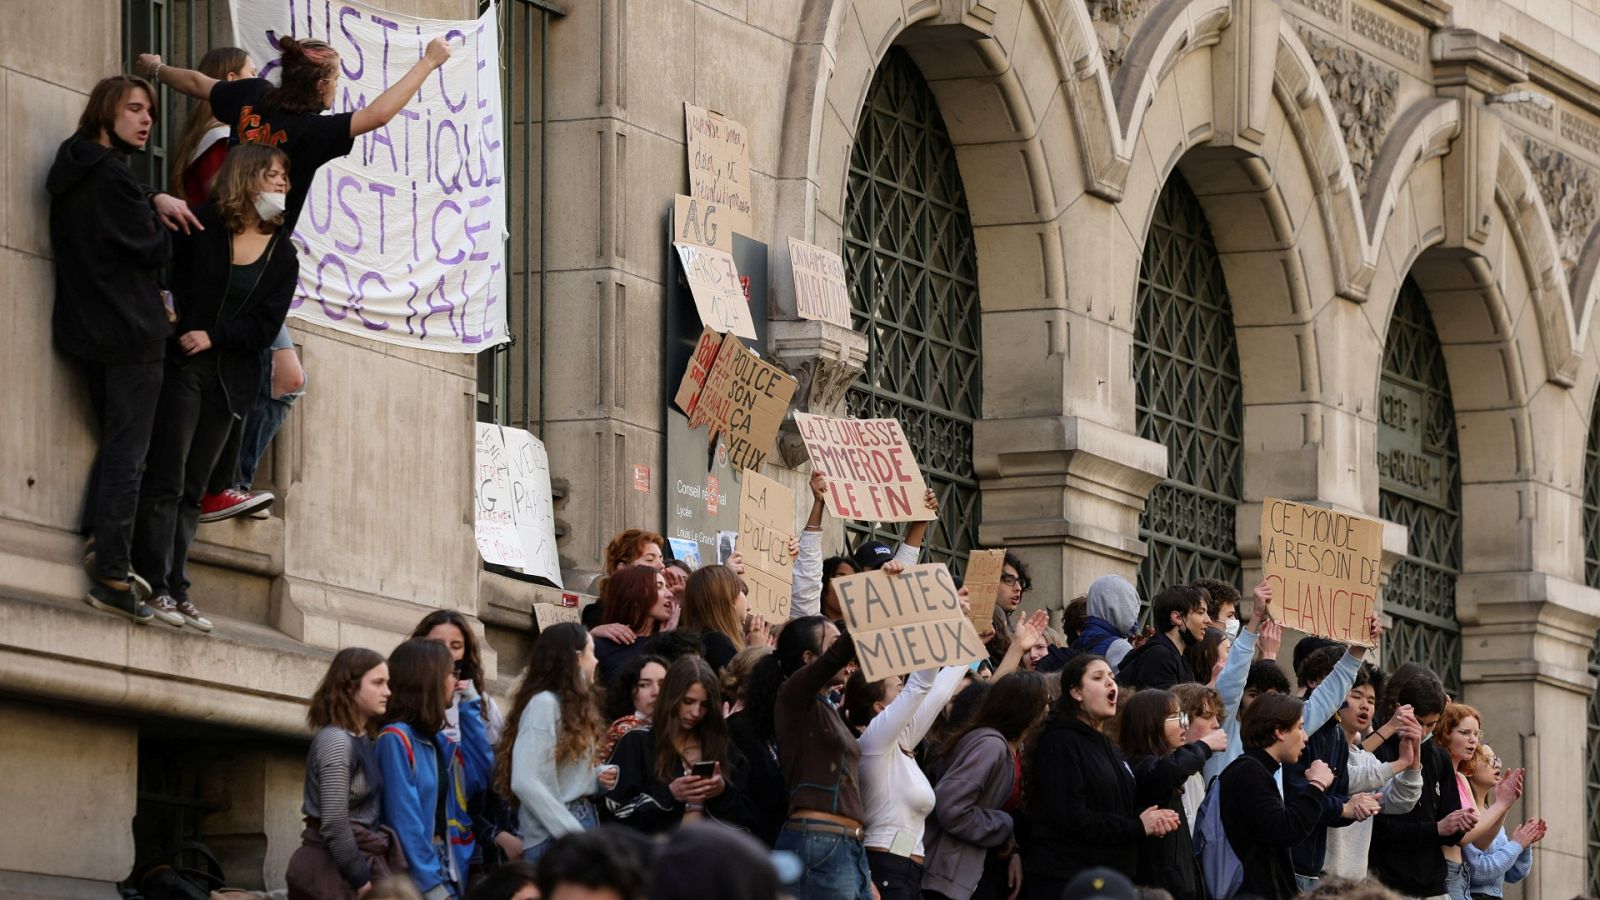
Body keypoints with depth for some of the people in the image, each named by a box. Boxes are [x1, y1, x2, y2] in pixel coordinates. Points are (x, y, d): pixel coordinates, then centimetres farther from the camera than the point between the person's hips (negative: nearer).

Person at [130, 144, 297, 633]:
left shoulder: (283, 255, 8)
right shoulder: (199, 228, -1)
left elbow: (266, 325, 0)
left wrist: (213, 335, -11)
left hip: (230, 378, 4)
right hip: (181, 367, -4)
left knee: (192, 491, 6)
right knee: (166, 480, -8)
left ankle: (176, 590, 6)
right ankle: (156, 586, -9)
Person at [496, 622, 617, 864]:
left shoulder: (574, 705, 15)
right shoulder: (544, 704, -11)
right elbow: (525, 782, -20)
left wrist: (598, 781, 0)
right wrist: (573, 834, -20)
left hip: (579, 821, 8)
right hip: (553, 835, -8)